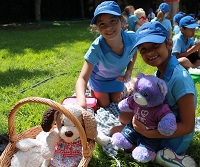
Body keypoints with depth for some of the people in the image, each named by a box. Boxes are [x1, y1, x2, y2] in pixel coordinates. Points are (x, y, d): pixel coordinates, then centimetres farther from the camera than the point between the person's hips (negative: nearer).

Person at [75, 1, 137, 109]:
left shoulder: (131, 37, -33)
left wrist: (129, 71, -21)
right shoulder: (96, 49, -43)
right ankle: (91, 89, 38)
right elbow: (83, 78, -46)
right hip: (99, 77, -3)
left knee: (116, 101, 17)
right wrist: (81, 100, -66)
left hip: (117, 75, 3)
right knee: (104, 105, 11)